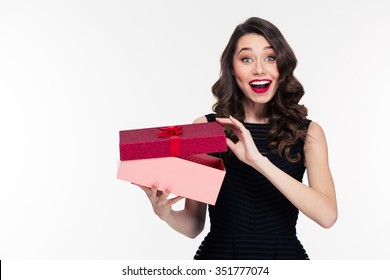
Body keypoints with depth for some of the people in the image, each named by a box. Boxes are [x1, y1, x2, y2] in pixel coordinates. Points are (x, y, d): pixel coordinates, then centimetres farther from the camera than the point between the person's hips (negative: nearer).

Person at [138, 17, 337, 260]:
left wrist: (260, 162, -26)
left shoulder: (308, 132, -4)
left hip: (284, 254, 0)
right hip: (219, 253, 0)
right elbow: (194, 226, -3)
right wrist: (165, 212, -24)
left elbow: (327, 215, -18)